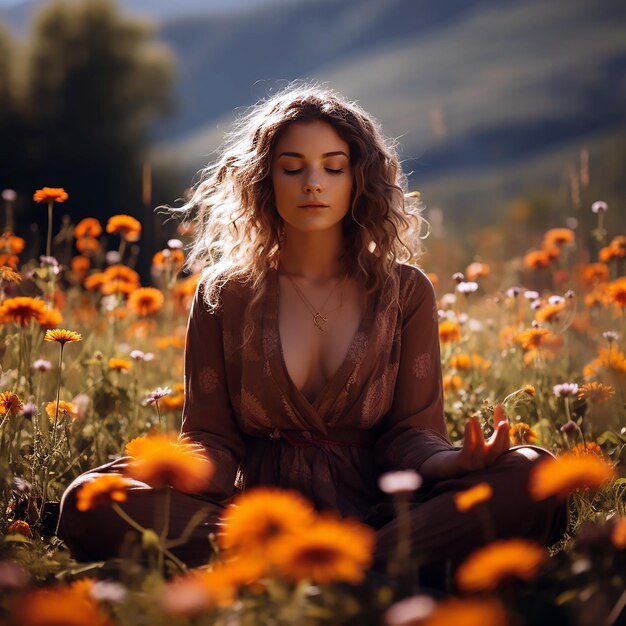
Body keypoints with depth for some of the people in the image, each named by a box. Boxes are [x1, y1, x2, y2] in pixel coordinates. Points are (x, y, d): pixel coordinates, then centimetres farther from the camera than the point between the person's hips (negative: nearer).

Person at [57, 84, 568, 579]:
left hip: (374, 507, 0)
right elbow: (211, 433, 6)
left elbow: (410, 430, 4)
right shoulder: (225, 295, 10)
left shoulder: (404, 291, 10)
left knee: (531, 474, -27)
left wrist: (454, 462, -21)